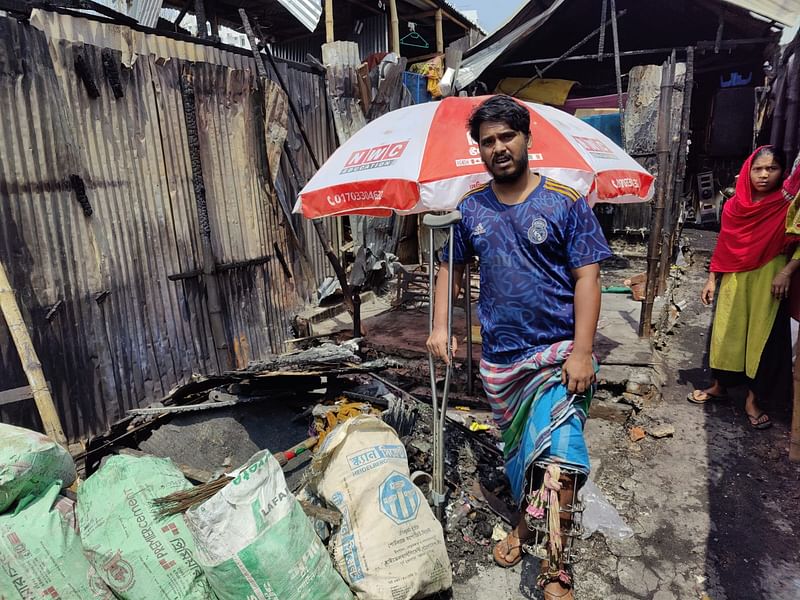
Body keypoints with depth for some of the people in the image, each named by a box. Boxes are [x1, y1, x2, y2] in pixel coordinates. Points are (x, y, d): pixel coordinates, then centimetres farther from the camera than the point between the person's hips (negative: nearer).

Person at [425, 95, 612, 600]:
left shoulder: (566, 203, -6)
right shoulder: (470, 208, 4)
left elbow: (586, 279, -9)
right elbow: (451, 269, 12)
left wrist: (582, 352, -17)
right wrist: (441, 327, 0)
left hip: (558, 351, -3)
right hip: (500, 357, 4)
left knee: (556, 450, -15)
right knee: (517, 448, 18)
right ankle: (526, 523, 42)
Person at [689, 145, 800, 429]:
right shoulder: (734, 205, 2)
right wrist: (711, 279, 7)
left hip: (768, 281, -3)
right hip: (734, 279, 3)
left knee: (762, 336, 4)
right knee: (726, 331, 10)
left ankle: (753, 399, 16)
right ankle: (719, 385, 28)